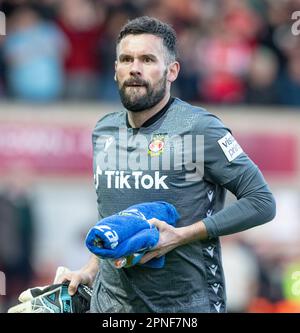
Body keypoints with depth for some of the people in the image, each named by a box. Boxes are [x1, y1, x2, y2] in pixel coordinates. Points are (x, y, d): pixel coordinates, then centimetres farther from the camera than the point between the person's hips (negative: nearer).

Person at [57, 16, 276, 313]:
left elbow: (262, 202, -14)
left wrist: (181, 236, -20)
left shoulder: (199, 128, -13)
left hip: (185, 304, -5)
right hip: (111, 298, 5)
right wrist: (92, 269, 8)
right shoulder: (104, 131, 6)